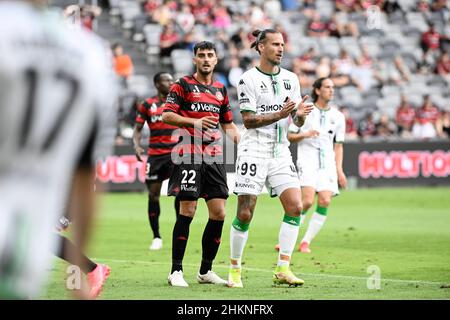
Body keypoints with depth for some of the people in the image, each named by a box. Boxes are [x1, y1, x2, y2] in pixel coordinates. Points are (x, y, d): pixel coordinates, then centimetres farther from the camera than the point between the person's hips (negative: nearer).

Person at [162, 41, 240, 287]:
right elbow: (166, 115, -6)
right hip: (189, 156, -5)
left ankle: (206, 271, 11)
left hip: (214, 156, 5)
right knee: (187, 211, -8)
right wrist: (194, 122, -20)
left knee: (219, 213, 0)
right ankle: (176, 271, -2)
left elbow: (228, 125, 25)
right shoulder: (183, 85, 1)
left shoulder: (220, 89, 18)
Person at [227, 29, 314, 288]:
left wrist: (300, 114, -12)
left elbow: (297, 121, 12)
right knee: (245, 213, -6)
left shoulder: (291, 78, 11)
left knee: (295, 207, -9)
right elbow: (248, 120, -10)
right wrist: (279, 114, -22)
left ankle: (283, 269, -5)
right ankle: (235, 269, 9)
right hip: (254, 149, -5)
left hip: (281, 150, 5)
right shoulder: (248, 79, -5)